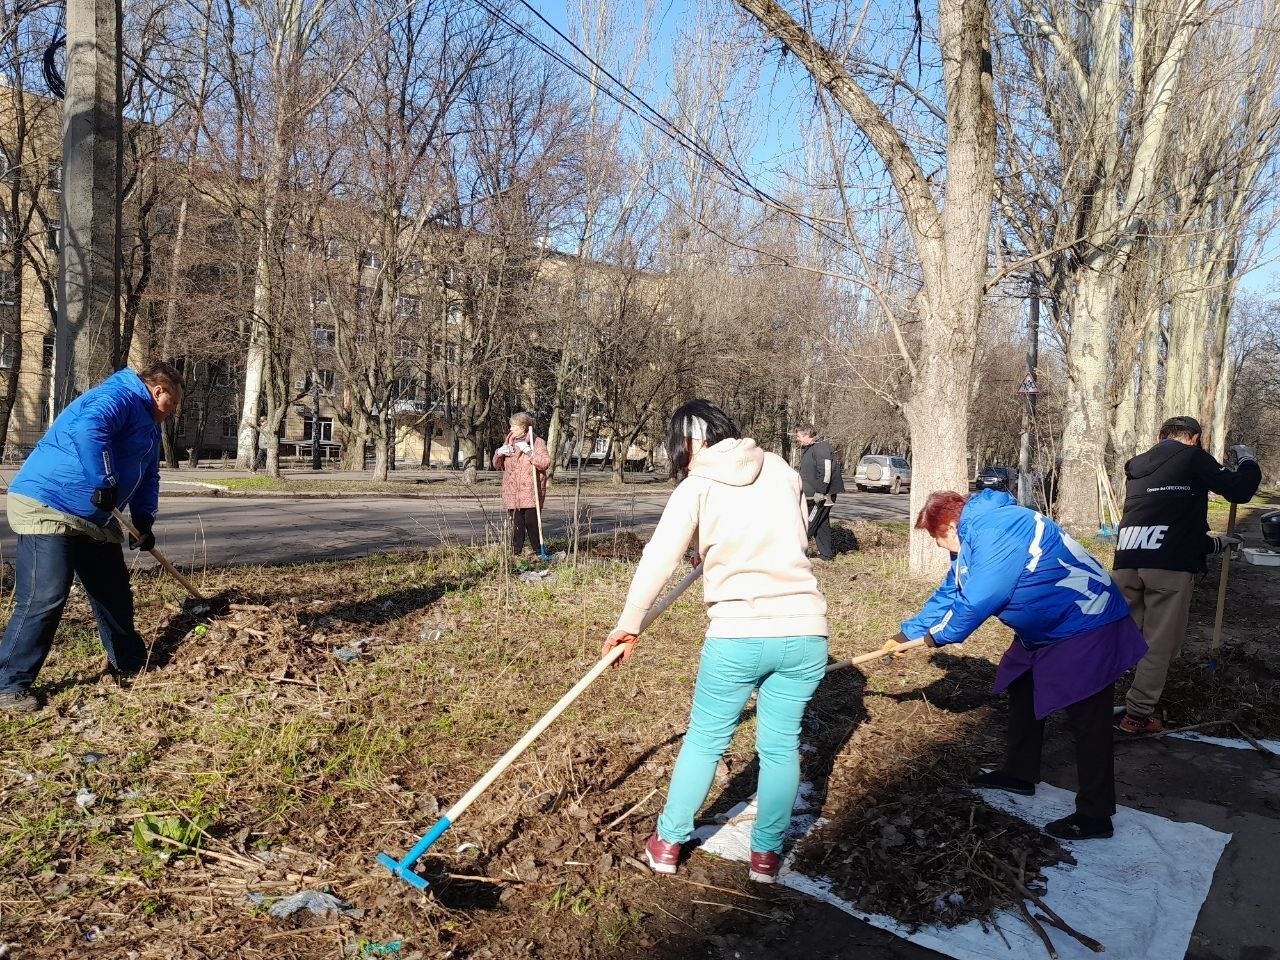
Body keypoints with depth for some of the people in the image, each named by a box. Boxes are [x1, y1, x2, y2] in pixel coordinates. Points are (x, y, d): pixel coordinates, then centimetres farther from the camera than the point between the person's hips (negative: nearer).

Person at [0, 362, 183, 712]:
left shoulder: (148, 426, 19)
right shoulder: (119, 396, -14)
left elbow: (148, 478, 23)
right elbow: (88, 428, -34)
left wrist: (144, 521, 8)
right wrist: (105, 484, -29)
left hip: (94, 519, 11)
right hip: (48, 506, -11)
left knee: (114, 592, 15)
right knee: (44, 598, -14)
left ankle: (128, 662, 32)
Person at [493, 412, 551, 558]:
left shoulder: (537, 442, -2)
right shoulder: (509, 442, 16)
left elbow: (545, 463, -15)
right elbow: (498, 465, 21)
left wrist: (528, 451, -21)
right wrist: (499, 453, 0)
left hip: (530, 493, -5)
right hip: (512, 494, 5)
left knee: (532, 524, -5)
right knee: (516, 525, 5)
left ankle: (539, 552, 5)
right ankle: (516, 553, 11)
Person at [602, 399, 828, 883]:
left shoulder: (696, 486, -3)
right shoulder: (781, 470, 8)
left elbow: (658, 559, -9)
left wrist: (628, 624, -4)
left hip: (738, 634, -3)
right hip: (805, 631, 3)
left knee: (705, 740, 14)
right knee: (781, 743, 15)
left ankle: (668, 843, 28)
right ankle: (766, 854, 25)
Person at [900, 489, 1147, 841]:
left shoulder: (993, 531, -28)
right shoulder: (975, 535, 6)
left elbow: (977, 601, -28)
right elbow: (949, 593, 14)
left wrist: (938, 635, -11)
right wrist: (910, 632, 13)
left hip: (1087, 628, -11)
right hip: (1045, 629, 11)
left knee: (1087, 720, -5)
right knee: (1023, 692, 20)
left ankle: (1095, 815, 3)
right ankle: (1020, 773, 35)